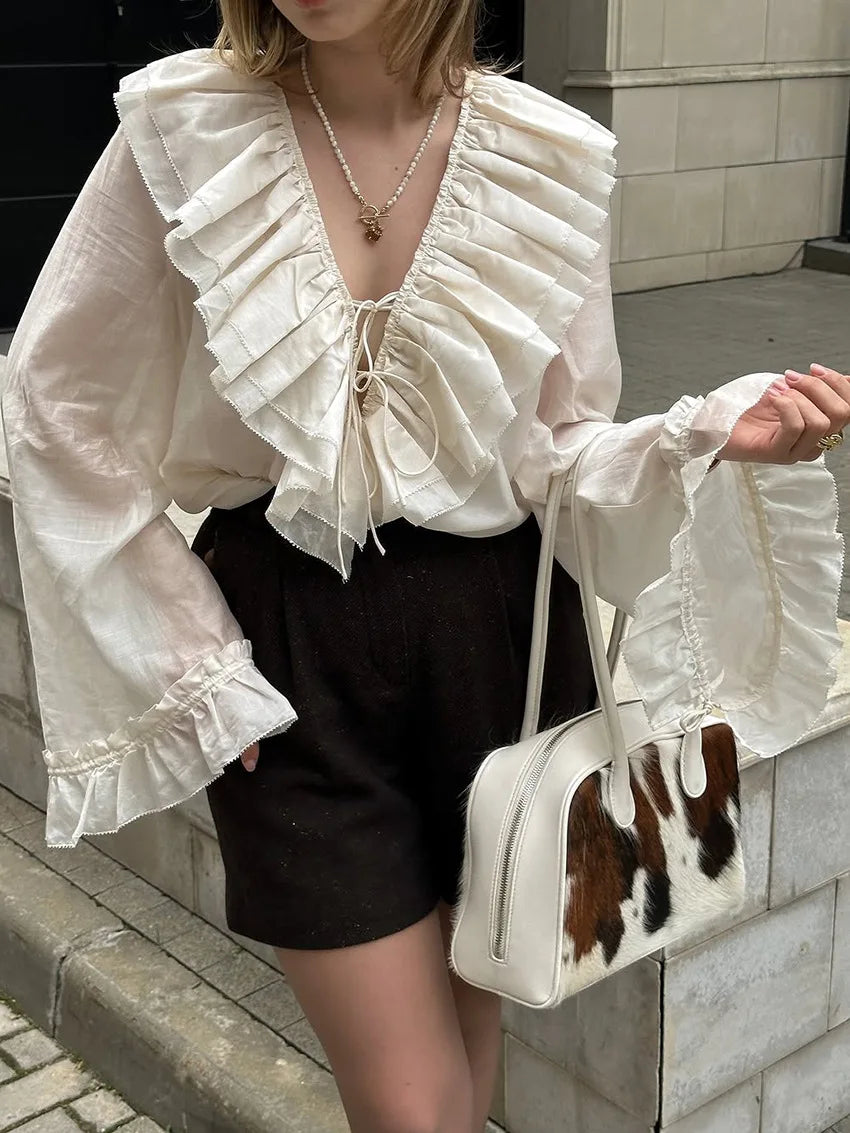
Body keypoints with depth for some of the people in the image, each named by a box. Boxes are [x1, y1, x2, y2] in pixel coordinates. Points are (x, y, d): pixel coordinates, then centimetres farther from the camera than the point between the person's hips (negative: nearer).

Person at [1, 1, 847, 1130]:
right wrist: (181, 659, -3)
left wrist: (717, 439, -16)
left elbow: (557, 447, 4)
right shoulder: (186, 131, -9)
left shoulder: (550, 157, -5)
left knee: (468, 1029, 19)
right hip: (288, 654, -2)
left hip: (496, 635, 2)